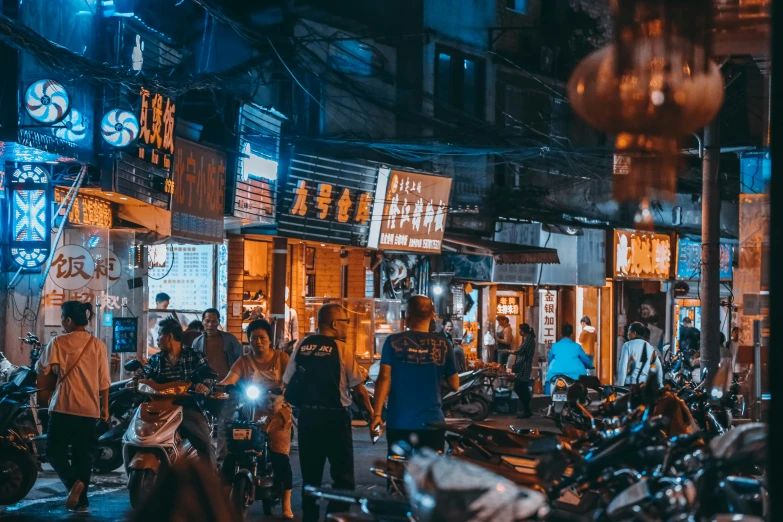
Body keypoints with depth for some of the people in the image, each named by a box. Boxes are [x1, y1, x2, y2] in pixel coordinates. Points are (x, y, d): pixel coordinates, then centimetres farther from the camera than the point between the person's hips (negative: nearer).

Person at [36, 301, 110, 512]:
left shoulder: (59, 342, -5)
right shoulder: (98, 345, 5)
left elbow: (42, 369, -4)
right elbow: (104, 381, 6)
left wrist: (41, 357, 18)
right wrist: (105, 408, 13)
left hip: (64, 406, -3)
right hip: (90, 408, 3)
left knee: (54, 450, 6)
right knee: (83, 454, 10)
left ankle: (73, 482, -19)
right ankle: (81, 499, 8)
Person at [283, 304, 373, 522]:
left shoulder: (301, 346, 3)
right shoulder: (342, 348, -9)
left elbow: (287, 382, 5)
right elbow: (358, 387, -7)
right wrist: (371, 411, 6)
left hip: (307, 416, 5)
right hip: (334, 417, -5)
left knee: (310, 473, 15)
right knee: (343, 475, 4)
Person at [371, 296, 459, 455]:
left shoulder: (393, 342, -4)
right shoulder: (443, 345, -1)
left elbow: (384, 378, -10)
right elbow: (455, 385, 4)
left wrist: (377, 414, -7)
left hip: (399, 423, 0)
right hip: (432, 423, 1)